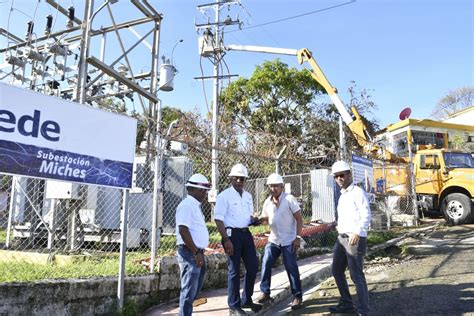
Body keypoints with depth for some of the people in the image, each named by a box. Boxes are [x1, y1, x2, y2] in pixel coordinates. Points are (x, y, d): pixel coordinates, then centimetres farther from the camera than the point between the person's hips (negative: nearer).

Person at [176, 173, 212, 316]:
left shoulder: (196, 205, 16)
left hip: (198, 253, 10)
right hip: (190, 253, -10)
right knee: (189, 290, -4)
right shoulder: (187, 205, -15)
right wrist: (196, 253, -23)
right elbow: (183, 230, -23)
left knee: (195, 289, 20)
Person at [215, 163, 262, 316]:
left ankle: (246, 300, 31)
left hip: (246, 233, 7)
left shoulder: (248, 196, 13)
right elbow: (218, 219, -14)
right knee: (234, 270, 1)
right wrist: (226, 239, -20)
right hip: (232, 234, -7)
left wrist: (255, 219, 0)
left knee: (253, 266, 11)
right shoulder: (224, 196, -9)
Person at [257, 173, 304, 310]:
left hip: (288, 241, -5)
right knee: (265, 264, 0)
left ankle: (297, 296, 11)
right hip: (273, 240, 5)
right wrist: (261, 219, -8)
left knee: (291, 268, -1)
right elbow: (265, 219, 16)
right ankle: (265, 292, 13)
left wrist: (298, 237, -18)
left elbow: (299, 219, -11)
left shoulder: (289, 199, -12)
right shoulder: (267, 202, 3)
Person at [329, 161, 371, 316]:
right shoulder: (342, 195, 17)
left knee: (357, 276, -6)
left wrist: (357, 233, -28)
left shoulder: (358, 192, -9)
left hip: (355, 239, -9)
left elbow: (366, 215, -18)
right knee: (337, 271, 16)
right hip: (341, 238, 9)